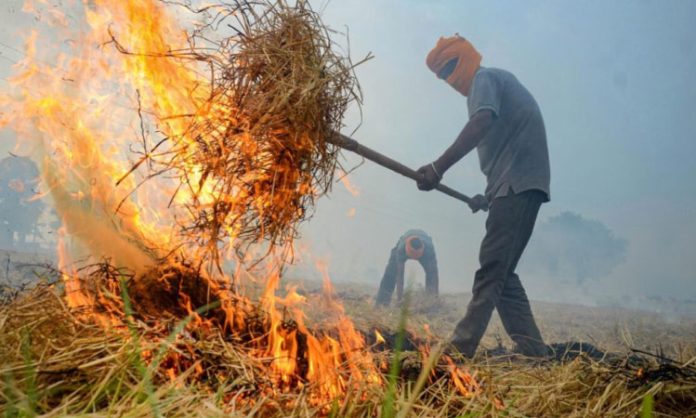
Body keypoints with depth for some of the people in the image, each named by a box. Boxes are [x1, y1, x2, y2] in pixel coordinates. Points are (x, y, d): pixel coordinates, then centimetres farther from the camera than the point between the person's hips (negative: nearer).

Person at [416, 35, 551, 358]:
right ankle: (530, 346, 8)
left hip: (517, 183, -10)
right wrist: (490, 196, 25)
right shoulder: (499, 81, 28)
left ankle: (462, 345, -13)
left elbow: (482, 122, -23)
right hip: (519, 185, 10)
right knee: (501, 272, 9)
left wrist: (439, 167, -29)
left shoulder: (485, 78, -1)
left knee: (492, 267, -13)